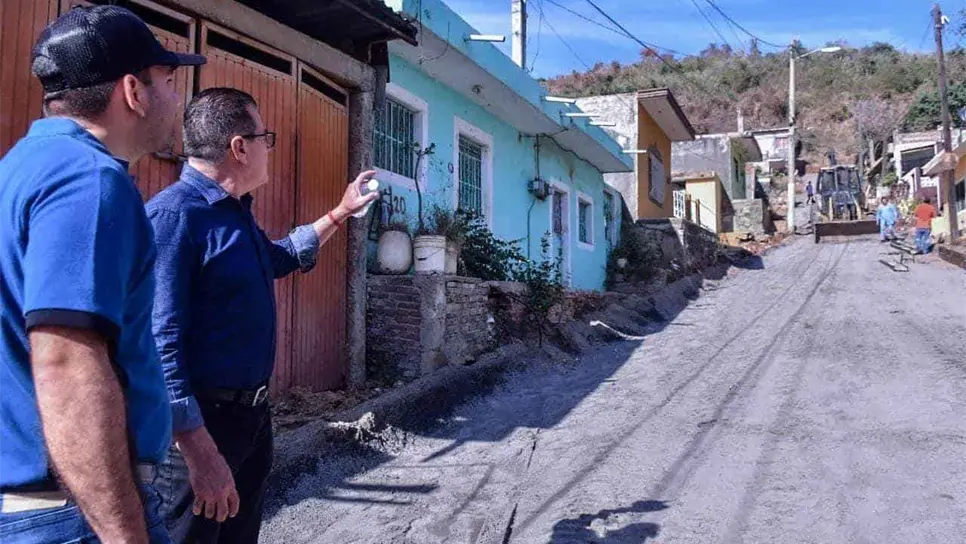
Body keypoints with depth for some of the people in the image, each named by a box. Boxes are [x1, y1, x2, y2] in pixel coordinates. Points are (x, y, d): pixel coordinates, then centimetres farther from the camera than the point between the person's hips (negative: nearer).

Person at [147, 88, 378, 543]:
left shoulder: (236, 211, 10)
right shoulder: (173, 215, -21)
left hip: (252, 412, 10)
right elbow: (160, 345, -27)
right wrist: (200, 452, -31)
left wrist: (340, 214, 32)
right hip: (201, 423, -10)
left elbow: (278, 259, 32)